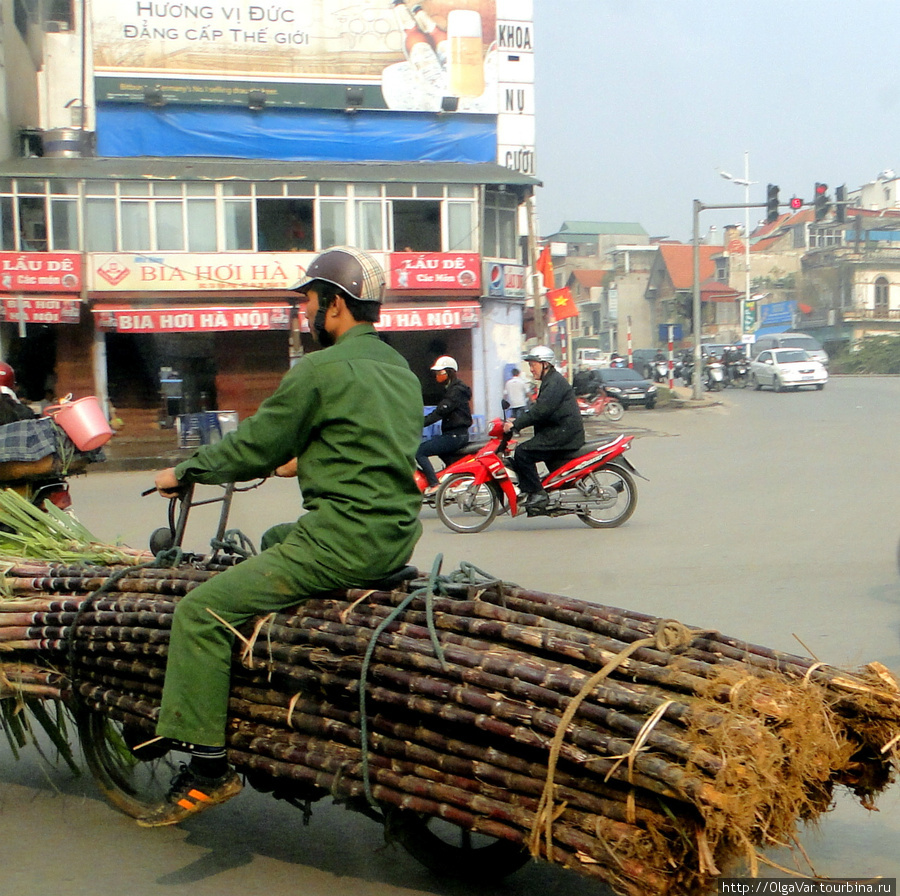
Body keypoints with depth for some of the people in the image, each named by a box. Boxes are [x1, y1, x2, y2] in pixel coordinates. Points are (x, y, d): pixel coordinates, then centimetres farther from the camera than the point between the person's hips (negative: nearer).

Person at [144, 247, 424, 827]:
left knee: (201, 612, -7)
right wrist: (299, 461, 37)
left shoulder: (321, 370, -11)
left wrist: (184, 472, 10)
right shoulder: (399, 368, 15)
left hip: (343, 536, -10)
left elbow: (256, 444, -5)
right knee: (275, 541, 35)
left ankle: (208, 769, -7)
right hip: (397, 534, 10)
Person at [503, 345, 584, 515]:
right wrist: (517, 423, 12)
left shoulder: (555, 382, -12)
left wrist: (516, 424, -23)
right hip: (560, 432, 11)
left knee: (523, 453, -17)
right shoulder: (550, 381, 22)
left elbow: (541, 410, -23)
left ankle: (537, 494, -16)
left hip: (563, 433, -11)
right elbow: (539, 409, 23)